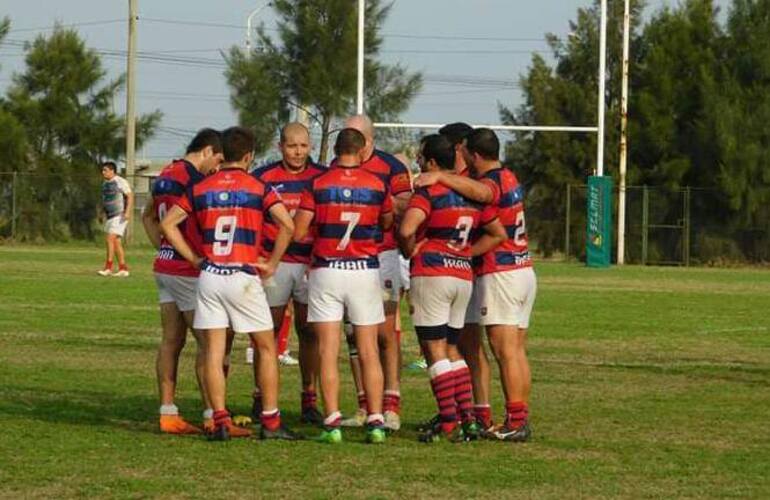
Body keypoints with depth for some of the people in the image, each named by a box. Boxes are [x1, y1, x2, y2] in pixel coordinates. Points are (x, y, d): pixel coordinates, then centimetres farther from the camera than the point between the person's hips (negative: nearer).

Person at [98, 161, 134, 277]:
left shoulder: (120, 182, -10)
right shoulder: (105, 184, 15)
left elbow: (130, 196, -15)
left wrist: (127, 212, -24)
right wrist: (103, 215, 21)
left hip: (119, 216, -9)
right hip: (109, 216, 9)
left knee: (111, 238, -17)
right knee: (116, 242, 8)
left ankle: (108, 267, -18)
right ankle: (123, 269, 12)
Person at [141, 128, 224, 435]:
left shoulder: (166, 175, 13)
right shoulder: (194, 179, -16)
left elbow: (148, 216, 27)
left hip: (165, 267, 9)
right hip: (189, 271, -9)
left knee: (171, 341, 10)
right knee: (209, 343, -4)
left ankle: (168, 414, 11)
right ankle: (212, 416, -5)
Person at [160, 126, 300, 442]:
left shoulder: (201, 189, 7)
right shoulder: (257, 188, -3)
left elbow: (168, 223, 6)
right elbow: (287, 225, -15)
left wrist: (194, 258, 8)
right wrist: (271, 264, -5)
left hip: (209, 275, 3)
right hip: (243, 276, -3)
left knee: (214, 351, 5)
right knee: (266, 348, 9)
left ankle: (220, 421, 0)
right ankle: (270, 422, 7)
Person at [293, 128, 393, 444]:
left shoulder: (318, 184, -4)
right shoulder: (377, 185, -1)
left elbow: (298, 232, -4)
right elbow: (388, 224, 11)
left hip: (326, 270, -1)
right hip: (365, 270, 1)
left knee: (328, 351, 0)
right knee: (368, 351, 6)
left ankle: (332, 421, -6)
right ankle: (375, 421, 2)